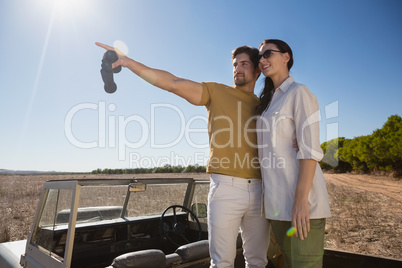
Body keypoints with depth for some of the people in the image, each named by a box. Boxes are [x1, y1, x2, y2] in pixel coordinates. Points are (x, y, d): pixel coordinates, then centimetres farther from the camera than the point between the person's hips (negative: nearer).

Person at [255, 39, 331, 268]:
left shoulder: (299, 93, -4)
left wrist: (301, 200, -22)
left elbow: (310, 149, -14)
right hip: (277, 201, 8)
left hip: (301, 197, -8)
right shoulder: (269, 101, 19)